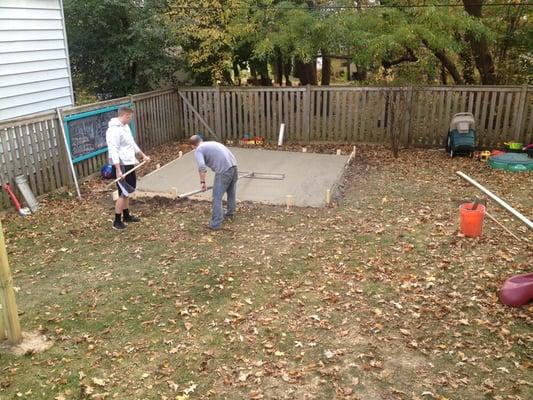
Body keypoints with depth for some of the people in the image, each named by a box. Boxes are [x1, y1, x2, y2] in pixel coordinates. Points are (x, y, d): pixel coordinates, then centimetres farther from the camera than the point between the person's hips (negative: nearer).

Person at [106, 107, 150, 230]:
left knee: (128, 192, 18)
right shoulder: (114, 130, -20)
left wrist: (143, 155, 32)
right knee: (124, 193, -6)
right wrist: (118, 170, -29)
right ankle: (117, 221, 3)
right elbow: (113, 151, -25)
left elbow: (132, 143, 25)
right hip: (121, 166, -10)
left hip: (129, 164, 10)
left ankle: (126, 215, 31)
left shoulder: (125, 127, 12)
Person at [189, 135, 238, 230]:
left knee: (217, 198, -1)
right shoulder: (213, 143, 28)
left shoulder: (198, 150, 4)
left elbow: (202, 167, -13)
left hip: (223, 170, -8)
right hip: (233, 165, 8)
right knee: (231, 192, 26)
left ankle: (216, 224, 1)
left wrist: (202, 182, -3)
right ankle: (230, 213, 44)